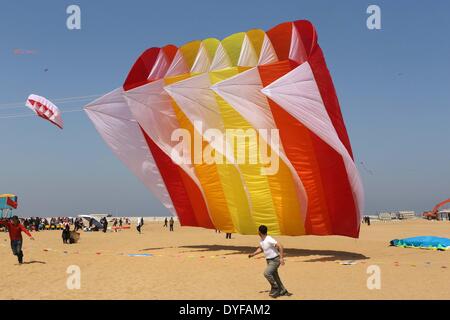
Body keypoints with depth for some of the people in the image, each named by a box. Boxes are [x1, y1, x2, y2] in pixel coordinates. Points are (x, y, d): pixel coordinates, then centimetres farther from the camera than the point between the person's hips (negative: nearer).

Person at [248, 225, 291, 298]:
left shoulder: (269, 240, -24)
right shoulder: (261, 240, 3)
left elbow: (280, 246, -28)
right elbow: (260, 249, 22)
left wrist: (281, 258, -31)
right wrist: (253, 254, 12)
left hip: (275, 260, -9)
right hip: (269, 260, 9)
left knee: (267, 273, -22)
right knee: (274, 277, 12)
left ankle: (275, 288, -7)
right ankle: (283, 291, 22)